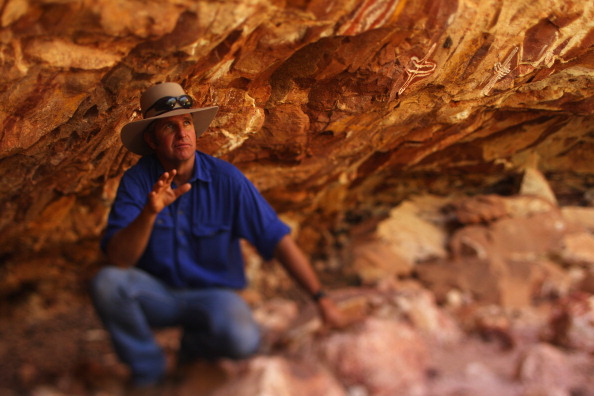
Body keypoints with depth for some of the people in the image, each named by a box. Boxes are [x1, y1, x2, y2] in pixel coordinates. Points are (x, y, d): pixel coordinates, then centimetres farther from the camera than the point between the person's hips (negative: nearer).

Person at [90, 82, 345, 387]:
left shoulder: (225, 178, -15)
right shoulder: (136, 181, -14)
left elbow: (278, 239, -12)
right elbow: (118, 260, -23)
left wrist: (321, 299, -15)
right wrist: (150, 211, -40)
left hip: (213, 294, -1)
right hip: (156, 292, 1)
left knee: (243, 340, -32)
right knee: (106, 283, -30)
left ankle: (194, 342, 7)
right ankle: (148, 371, -5)